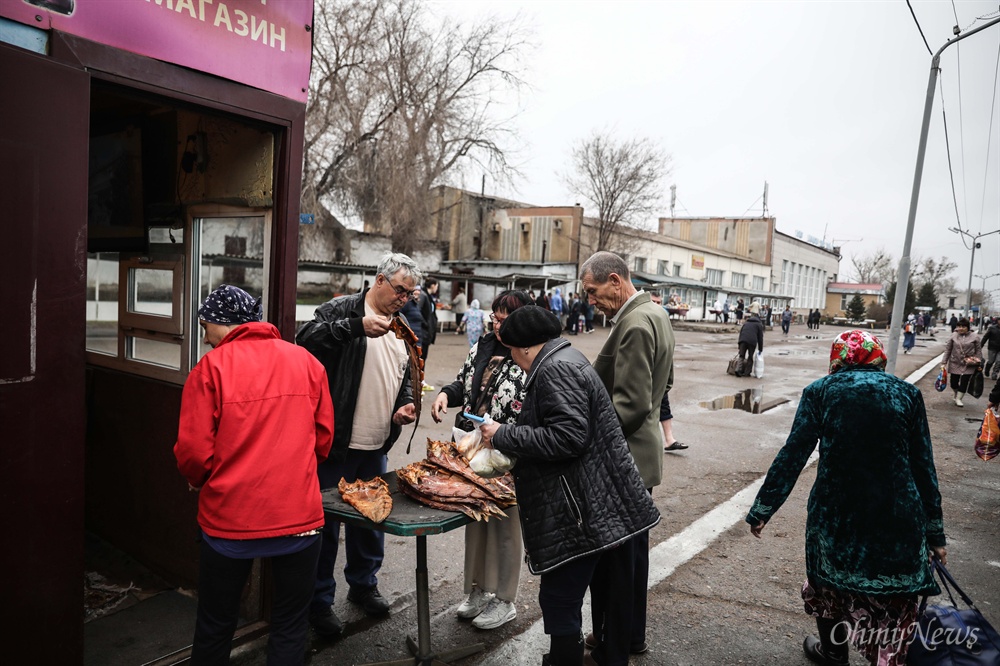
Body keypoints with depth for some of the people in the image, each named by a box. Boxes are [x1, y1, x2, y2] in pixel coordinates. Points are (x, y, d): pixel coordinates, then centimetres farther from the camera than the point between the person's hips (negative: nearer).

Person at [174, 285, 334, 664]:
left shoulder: (211, 367, -8)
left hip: (230, 517, -1)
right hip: (299, 514, 2)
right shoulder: (306, 362, 1)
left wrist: (198, 482, 12)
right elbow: (324, 438, 5)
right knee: (290, 625, 15)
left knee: (215, 626, 20)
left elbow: (193, 452, -10)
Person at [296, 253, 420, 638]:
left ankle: (363, 584, 38)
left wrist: (404, 406, 3)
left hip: (377, 447, 7)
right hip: (337, 445, -7)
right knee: (326, 522, 5)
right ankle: (320, 602, 21)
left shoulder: (401, 328, 14)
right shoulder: (343, 309, -8)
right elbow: (307, 337, -25)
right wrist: (357, 326, -35)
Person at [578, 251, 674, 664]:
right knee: (632, 549, 22)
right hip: (641, 453, 11)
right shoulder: (656, 314, 9)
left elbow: (630, 405, -26)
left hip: (622, 458, -11)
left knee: (609, 557, 3)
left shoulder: (635, 325, -23)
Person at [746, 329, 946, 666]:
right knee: (892, 604, 8)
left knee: (830, 582, 23)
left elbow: (791, 456, -3)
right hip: (897, 518, 0)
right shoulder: (907, 393, 4)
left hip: (835, 512, 0)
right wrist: (935, 533, 13)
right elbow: (924, 468, 6)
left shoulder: (821, 391, 0)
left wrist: (762, 509, 3)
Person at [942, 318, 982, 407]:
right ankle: (957, 394, 34)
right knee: (954, 383, 6)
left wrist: (979, 363, -1)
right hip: (955, 364, 1)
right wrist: (944, 363, 1)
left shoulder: (974, 337, -4)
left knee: (964, 382, -3)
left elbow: (978, 351, 1)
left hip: (969, 365, -1)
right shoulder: (953, 336, -2)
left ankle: (958, 399, 11)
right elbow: (948, 349, 2)